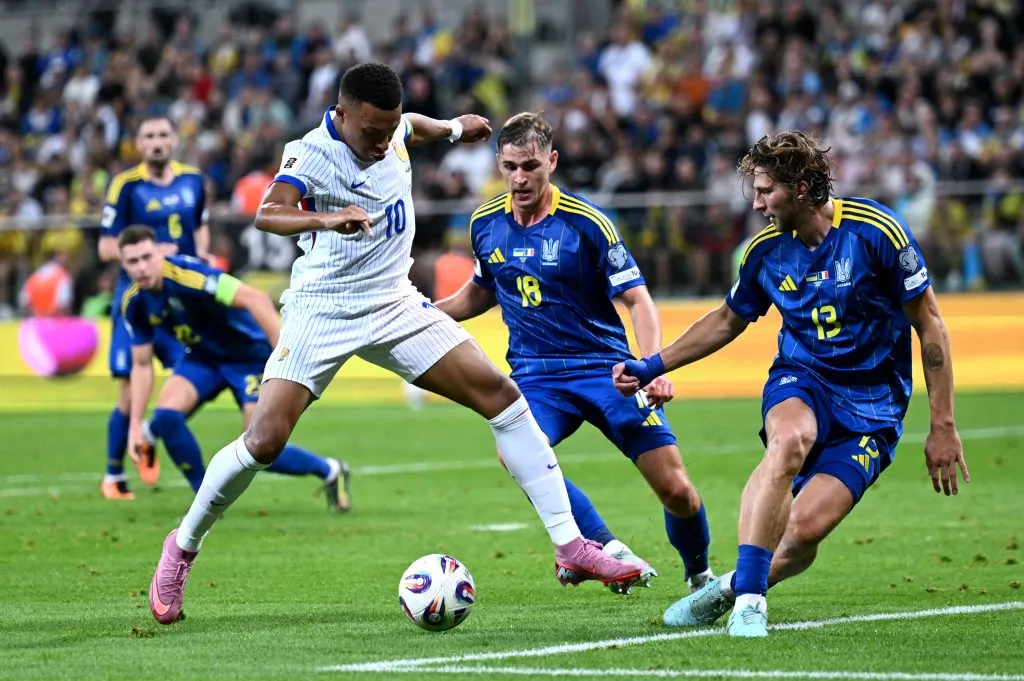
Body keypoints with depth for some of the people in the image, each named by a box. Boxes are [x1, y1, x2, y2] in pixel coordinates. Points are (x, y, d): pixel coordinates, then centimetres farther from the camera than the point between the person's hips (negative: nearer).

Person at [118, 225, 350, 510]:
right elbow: (142, 365, 1)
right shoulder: (134, 304, -10)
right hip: (204, 356, 6)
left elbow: (256, 299, -36)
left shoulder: (187, 274, -32)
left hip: (251, 355, -6)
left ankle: (329, 471, 17)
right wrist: (135, 424, -4)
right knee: (166, 414, -20)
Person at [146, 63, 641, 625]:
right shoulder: (311, 154, -20)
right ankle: (183, 547, 8)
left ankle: (570, 548, -4)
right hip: (322, 312, -5)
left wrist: (454, 128, 39)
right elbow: (268, 214, -41)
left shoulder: (393, 128, -1)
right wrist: (325, 220, -58)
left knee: (500, 394, -7)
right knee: (264, 440, -17)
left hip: (394, 305, 5)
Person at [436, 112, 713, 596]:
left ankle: (700, 575, 22)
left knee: (675, 490, -9)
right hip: (534, 373, 3)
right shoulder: (486, 224, 2)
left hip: (604, 367, -3)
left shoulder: (587, 223, -12)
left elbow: (637, 299, -11)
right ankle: (608, 550, -20)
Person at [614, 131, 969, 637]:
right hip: (800, 380, 2)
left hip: (871, 403, -2)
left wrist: (942, 426, -7)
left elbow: (929, 324, -6)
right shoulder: (766, 249, -1)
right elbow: (727, 320, 19)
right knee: (788, 441, -36)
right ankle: (747, 597, -33)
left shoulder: (876, 231, -13)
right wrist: (652, 366, 13)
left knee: (805, 528, -20)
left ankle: (732, 588, 11)